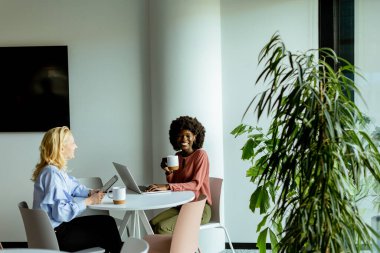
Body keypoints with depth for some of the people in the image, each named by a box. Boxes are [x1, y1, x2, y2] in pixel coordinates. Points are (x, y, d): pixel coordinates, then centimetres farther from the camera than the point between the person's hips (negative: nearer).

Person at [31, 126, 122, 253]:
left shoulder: (58, 170, 6)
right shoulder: (51, 173, -24)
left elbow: (74, 187, 22)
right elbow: (61, 213, -28)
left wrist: (90, 192, 1)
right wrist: (88, 201, -19)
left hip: (61, 225, 9)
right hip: (55, 235, -9)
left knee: (107, 222, 9)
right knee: (105, 232, 1)